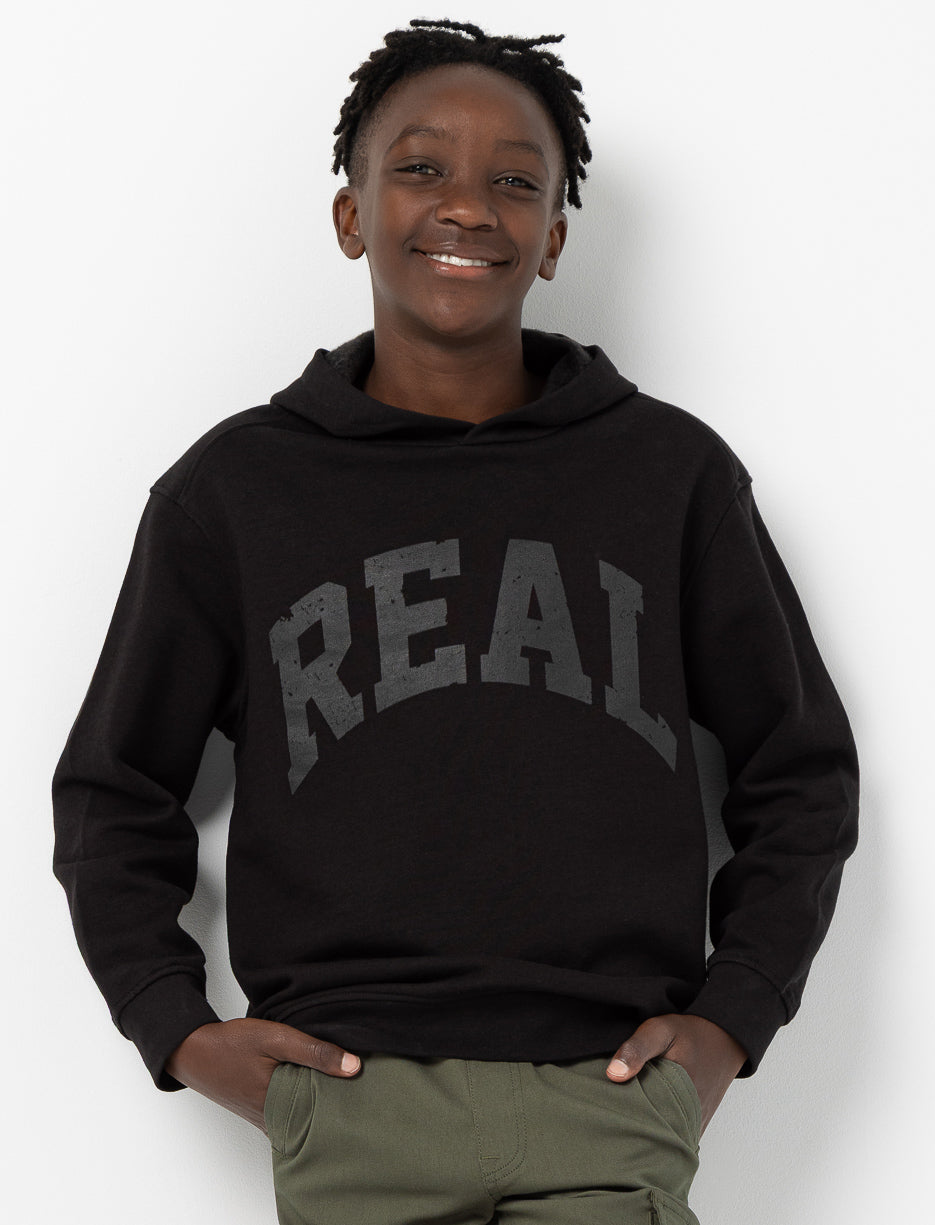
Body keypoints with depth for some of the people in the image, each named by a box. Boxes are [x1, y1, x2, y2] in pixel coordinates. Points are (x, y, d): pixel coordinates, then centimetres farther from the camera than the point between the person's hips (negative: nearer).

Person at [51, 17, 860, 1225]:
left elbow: (801, 770, 16)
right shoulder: (233, 490, 8)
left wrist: (731, 1020, 5)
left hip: (609, 1097, 0)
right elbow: (112, 794, 15)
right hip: (353, 1105, 0)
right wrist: (178, 1031, 3)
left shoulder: (673, 472, 9)